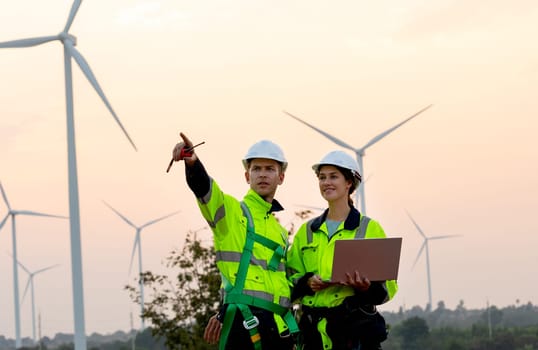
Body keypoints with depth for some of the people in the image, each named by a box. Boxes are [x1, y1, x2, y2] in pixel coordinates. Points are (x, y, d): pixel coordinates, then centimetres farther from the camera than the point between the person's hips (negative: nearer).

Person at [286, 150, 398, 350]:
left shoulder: (370, 228, 7)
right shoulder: (306, 231, 17)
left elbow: (388, 284, 3)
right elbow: (290, 277, 15)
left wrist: (367, 287, -19)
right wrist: (307, 283, -7)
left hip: (356, 325, -3)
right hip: (314, 328, 3)